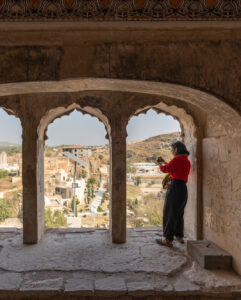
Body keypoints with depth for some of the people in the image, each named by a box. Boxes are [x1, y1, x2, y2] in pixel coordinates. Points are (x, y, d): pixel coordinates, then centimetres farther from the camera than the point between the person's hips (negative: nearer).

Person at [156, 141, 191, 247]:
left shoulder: (177, 159, -13)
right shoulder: (187, 161, 15)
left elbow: (165, 169, -3)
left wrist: (160, 164, 18)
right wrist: (164, 162, 29)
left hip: (175, 188, -9)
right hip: (183, 188, 9)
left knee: (169, 213, -2)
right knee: (179, 214, 20)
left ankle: (168, 239, 2)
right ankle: (179, 236, 29)